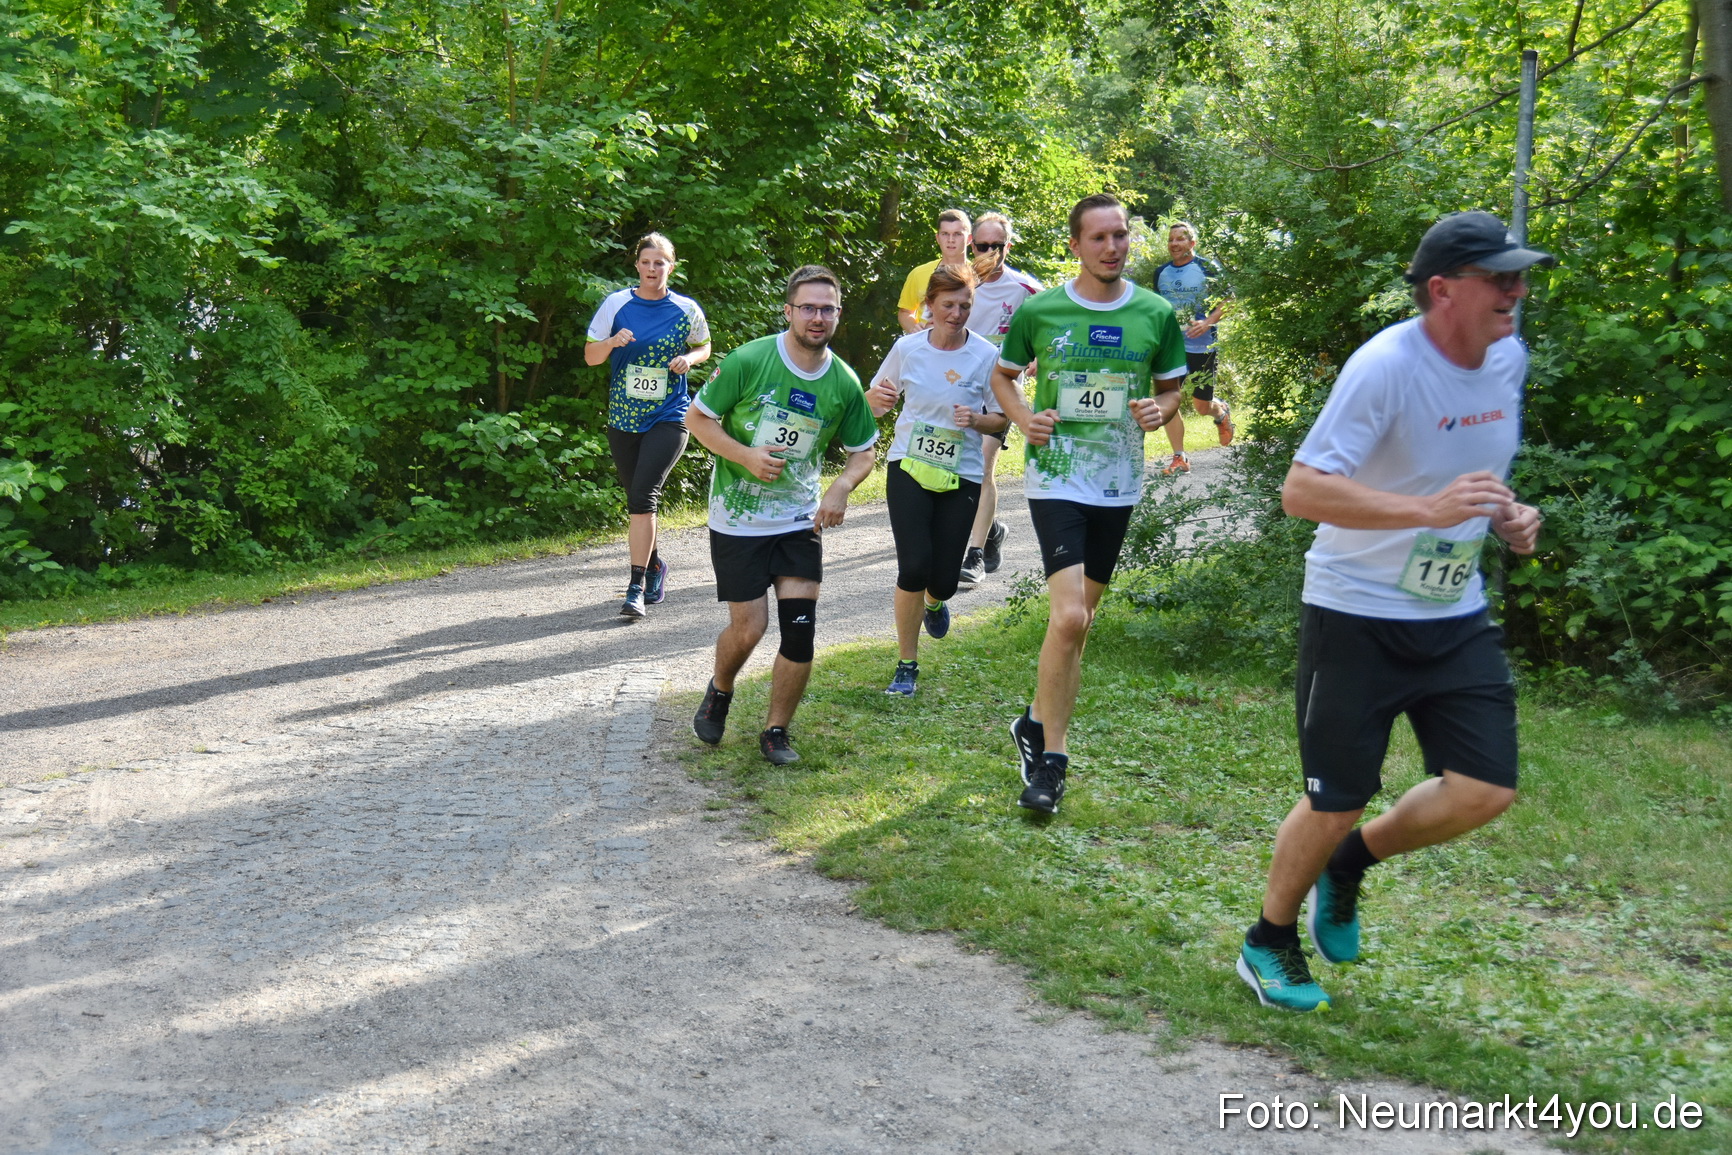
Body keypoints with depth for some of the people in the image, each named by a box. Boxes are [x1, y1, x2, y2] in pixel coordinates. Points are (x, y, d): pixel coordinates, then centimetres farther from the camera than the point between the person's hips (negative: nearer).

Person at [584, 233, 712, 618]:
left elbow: (703, 347, 17)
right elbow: (590, 356, 5)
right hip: (622, 419, 3)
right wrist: (612, 342, -16)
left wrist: (689, 359, -5)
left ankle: (636, 587, -14)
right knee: (637, 499, 12)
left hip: (668, 417, -3)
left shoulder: (686, 310, 0)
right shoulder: (617, 304, 1)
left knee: (643, 496, -17)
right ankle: (654, 566, 36)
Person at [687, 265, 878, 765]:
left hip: (800, 519, 3)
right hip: (737, 519, -3)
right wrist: (745, 455, -20)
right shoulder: (748, 360, -14)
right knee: (748, 628, -3)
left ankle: (776, 730, 15)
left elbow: (863, 452, 10)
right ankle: (719, 691, 32)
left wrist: (841, 487, -11)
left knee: (800, 627, -4)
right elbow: (698, 418, -5)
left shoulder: (844, 383, -2)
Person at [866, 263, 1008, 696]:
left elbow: (1001, 419, 3)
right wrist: (877, 398, -13)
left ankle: (934, 603, 42)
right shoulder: (907, 348, -1)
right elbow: (875, 405, 11)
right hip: (909, 467, 0)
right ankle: (907, 665, 5)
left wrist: (975, 420, -18)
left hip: (961, 476, 0)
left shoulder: (986, 356, -4)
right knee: (914, 567, -14)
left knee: (944, 579, -1)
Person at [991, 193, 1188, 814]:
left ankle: (1038, 721, 34)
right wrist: (1023, 417, -7)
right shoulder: (1039, 310, -3)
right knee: (1068, 616, -16)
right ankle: (1051, 758, -3)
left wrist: (1160, 410, -9)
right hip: (1055, 478, -3)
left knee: (1081, 616, 13)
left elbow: (1172, 389, 14)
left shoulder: (1156, 314, 1)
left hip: (1117, 483, 4)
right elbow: (1003, 375, 12)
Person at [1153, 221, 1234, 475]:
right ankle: (1179, 459, -1)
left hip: (1201, 346, -3)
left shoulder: (1207, 269, -5)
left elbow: (1224, 302, -4)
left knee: (1202, 406, 7)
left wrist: (1207, 322, -20)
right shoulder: (1161, 272, 9)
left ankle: (1222, 412, 45)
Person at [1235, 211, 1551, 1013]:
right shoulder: (1385, 367, -21)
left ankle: (1349, 863, 27)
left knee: (1486, 791, 0)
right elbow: (1300, 491, -26)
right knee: (1337, 803, 2)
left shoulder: (1508, 358, 3)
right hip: (1357, 616, -7)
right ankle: (1268, 943, 27)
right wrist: (1428, 510, -35)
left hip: (1455, 616, 7)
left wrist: (1508, 515, 1)